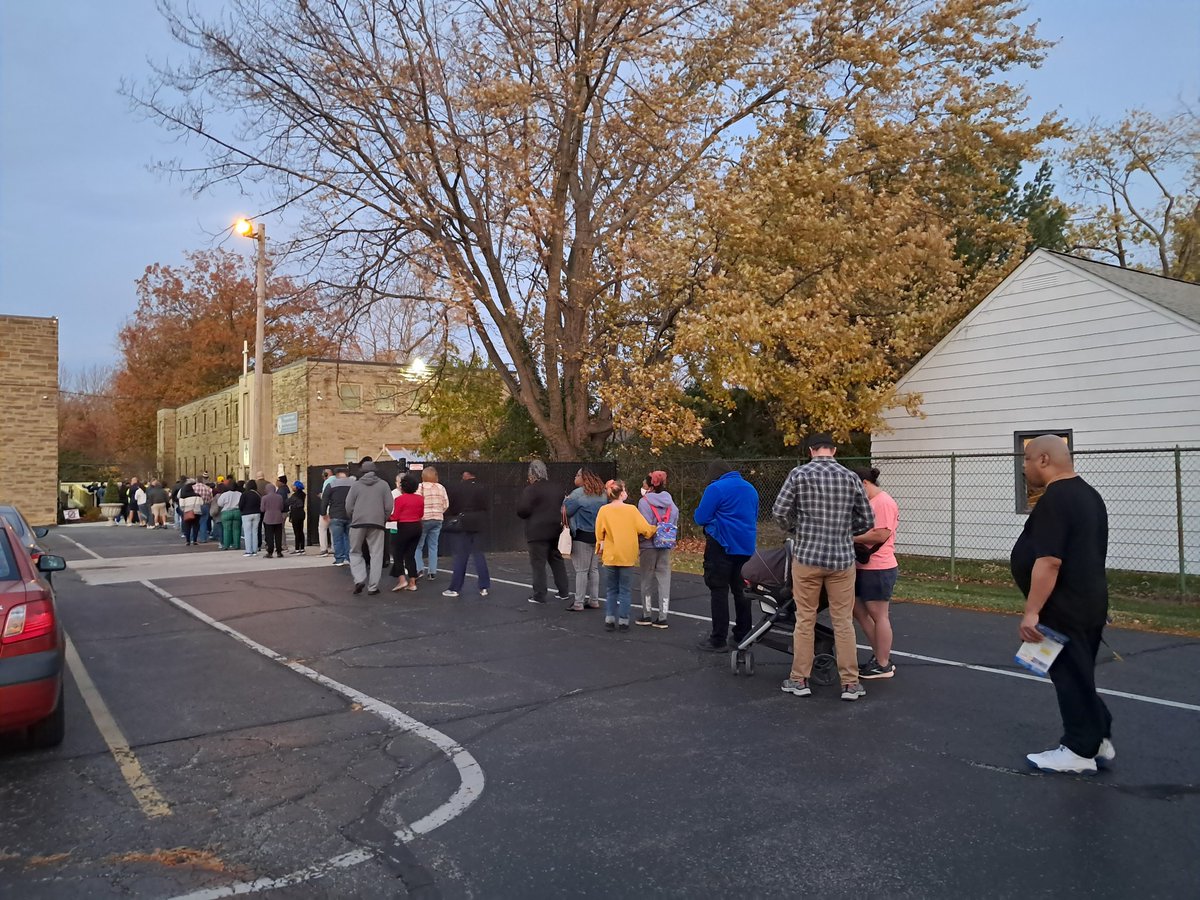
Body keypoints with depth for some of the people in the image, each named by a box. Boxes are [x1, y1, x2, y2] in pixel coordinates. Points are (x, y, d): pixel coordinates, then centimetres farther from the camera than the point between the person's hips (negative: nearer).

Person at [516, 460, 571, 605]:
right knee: (557, 561, 15)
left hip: (538, 532, -7)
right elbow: (563, 508, 17)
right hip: (555, 530, 7)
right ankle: (564, 592, 19)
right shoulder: (556, 489, 10)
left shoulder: (530, 490, -13)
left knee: (538, 563, -2)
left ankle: (539, 595, 0)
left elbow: (522, 510, -15)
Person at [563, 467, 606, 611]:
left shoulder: (578, 494, -16)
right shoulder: (602, 494, 7)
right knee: (594, 569, 14)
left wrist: (566, 500, 7)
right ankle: (594, 600, 18)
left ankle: (578, 603, 1)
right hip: (598, 535, 7)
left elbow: (566, 511, -11)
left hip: (582, 535, -7)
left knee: (581, 570, -2)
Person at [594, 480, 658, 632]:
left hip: (610, 556, 2)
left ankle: (609, 619, 9)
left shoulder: (604, 510, -4)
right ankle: (623, 621, 6)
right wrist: (655, 530, 13)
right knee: (625, 589, 7)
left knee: (611, 589, 13)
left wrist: (600, 547, 16)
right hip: (627, 555, -1)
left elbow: (599, 533, 0)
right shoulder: (631, 509, -8)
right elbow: (645, 529, -7)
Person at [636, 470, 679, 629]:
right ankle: (662, 617, 7)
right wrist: (671, 540, 14)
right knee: (664, 579, 7)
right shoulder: (670, 502, 6)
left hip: (648, 545, -4)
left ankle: (646, 615, 16)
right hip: (666, 546, 4)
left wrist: (638, 544, -8)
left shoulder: (644, 502, -10)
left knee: (647, 580, 9)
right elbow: (675, 524, 6)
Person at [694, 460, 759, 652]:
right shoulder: (750, 488, 12)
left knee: (719, 591, -1)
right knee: (741, 591, 14)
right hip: (746, 547, 7)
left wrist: (715, 517, 9)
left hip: (722, 547, -7)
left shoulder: (716, 488, -11)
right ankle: (742, 636, 20)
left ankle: (718, 640, 0)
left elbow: (700, 518, -11)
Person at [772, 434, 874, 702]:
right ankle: (850, 683, 12)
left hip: (807, 556, -1)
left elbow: (779, 512, -7)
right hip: (842, 558, 1)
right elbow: (867, 521, 5)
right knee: (843, 621, 8)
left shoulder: (799, 474, -4)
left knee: (805, 619, 8)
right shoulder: (851, 477, 2)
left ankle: (800, 680, 14)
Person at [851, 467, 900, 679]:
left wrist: (852, 537, -16)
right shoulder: (871, 502, 17)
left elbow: (881, 535, -22)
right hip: (864, 567, 10)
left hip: (878, 569, -10)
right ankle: (879, 656, 24)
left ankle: (883, 665, 10)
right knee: (858, 610, 13)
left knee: (878, 615, -1)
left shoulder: (884, 502, -14)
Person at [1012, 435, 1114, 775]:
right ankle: (1098, 739, 27)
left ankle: (1080, 750, 11)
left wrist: (1032, 611, -24)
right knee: (1080, 675, 19)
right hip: (1090, 602, 10)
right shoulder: (1090, 495, 12)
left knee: (1070, 677, 1)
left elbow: (1049, 561, -27)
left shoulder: (1054, 501, -21)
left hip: (1065, 609, -10)